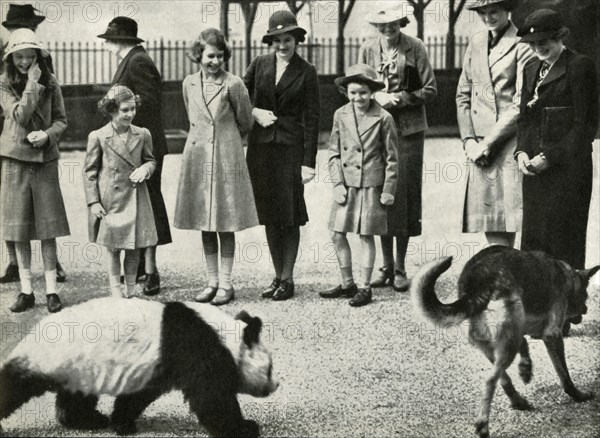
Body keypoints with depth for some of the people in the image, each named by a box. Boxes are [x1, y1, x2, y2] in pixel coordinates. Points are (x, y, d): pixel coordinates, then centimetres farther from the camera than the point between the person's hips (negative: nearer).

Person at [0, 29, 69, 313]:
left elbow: (61, 120, 6)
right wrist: (32, 83, -15)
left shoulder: (50, 83, 3)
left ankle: (51, 290, 7)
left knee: (48, 228, 1)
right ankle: (26, 291, 12)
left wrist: (47, 134, -13)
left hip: (45, 160, 0)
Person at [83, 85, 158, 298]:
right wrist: (93, 201, -6)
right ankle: (116, 293, 14)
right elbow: (89, 171, -2)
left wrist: (145, 169, -8)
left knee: (134, 248, 7)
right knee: (113, 249, 5)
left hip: (136, 199, 3)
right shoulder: (97, 137, -6)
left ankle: (131, 291, 21)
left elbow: (150, 160, 16)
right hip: (110, 200, -3)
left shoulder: (142, 135, 2)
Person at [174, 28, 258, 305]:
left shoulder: (233, 85, -8)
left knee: (225, 225, 0)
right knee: (204, 224, 8)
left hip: (227, 158, -4)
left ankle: (225, 284, 7)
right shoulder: (189, 84, 5)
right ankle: (212, 281, 16)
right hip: (197, 158, 4)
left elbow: (245, 124, 4)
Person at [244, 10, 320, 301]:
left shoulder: (306, 72, -1)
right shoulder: (259, 65, 8)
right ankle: (277, 276, 16)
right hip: (261, 148, 3)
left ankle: (287, 279, 6)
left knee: (290, 216, -2)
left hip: (290, 148, -3)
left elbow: (311, 119, -3)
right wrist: (255, 112, -7)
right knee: (269, 216, 7)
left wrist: (308, 162, -8)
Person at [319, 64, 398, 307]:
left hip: (371, 185, -4)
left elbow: (391, 157, -1)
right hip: (346, 185, 4)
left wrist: (388, 189, -4)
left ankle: (364, 287, 12)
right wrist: (337, 183, -1)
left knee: (367, 236, 2)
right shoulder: (341, 115, 5)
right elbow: (334, 152, 8)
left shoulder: (383, 118, -5)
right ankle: (347, 284, 19)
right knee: (337, 235, 4)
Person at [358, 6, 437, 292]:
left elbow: (430, 91, -1)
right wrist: (377, 97, -11)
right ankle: (386, 266, 13)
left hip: (408, 131, -2)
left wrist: (401, 98, -13)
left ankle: (400, 268, 7)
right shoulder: (367, 49, 6)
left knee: (404, 196, -1)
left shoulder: (415, 48, -2)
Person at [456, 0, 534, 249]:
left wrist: (488, 143, -11)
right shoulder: (476, 42, 15)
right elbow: (463, 95, 16)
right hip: (480, 147, 6)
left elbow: (522, 104, -10)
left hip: (511, 142, -6)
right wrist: (468, 140, 4)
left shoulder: (521, 45, -5)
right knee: (492, 228, 5)